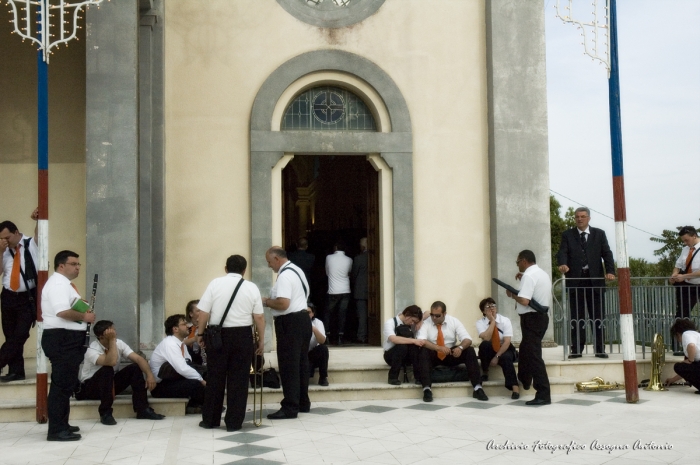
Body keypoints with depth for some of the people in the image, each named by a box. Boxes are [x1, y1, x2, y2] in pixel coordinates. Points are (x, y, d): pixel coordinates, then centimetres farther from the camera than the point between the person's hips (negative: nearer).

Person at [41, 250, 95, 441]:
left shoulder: (63, 283, 21)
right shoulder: (58, 283, -14)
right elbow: (63, 312, -27)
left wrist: (84, 312, 10)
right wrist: (85, 316, -14)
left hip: (67, 339, 11)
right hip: (62, 339, -11)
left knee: (66, 384, 16)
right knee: (62, 384, -9)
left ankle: (61, 424, 23)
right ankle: (56, 430, -7)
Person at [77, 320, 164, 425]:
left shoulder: (119, 343, -7)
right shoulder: (92, 350, -25)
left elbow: (138, 358, -15)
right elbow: (111, 362, -43)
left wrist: (149, 374, -30)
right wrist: (112, 340, -36)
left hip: (110, 384, 6)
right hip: (89, 388, -6)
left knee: (135, 368, -15)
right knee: (107, 369, -35)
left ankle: (143, 410, -15)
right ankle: (105, 413, -26)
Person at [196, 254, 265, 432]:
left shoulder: (215, 284, -1)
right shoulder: (251, 287, 1)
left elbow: (203, 312, -3)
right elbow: (259, 317, 0)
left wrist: (200, 333, 9)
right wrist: (261, 340, 9)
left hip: (218, 335, 0)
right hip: (242, 336, 0)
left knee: (215, 378, 10)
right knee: (238, 379, 6)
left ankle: (210, 420, 18)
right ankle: (234, 422, 9)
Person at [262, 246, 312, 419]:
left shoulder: (284, 276, -18)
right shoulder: (297, 270, 14)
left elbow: (283, 303, -28)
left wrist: (266, 302, -10)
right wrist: (271, 301, 17)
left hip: (290, 323, -11)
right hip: (302, 318, 11)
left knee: (288, 365, -6)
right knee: (301, 362, 15)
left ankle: (290, 407, -2)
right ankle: (303, 403, 23)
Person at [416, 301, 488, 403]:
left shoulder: (454, 321, -2)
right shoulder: (426, 323, -9)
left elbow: (467, 339, -10)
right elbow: (421, 341, -25)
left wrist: (460, 347, -33)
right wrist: (439, 348, -37)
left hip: (451, 355, 2)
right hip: (433, 355, -2)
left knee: (470, 350, -22)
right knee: (423, 352, -34)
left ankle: (477, 388, -24)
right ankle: (427, 389, -41)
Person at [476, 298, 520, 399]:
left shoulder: (505, 320, -11)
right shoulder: (480, 323, -10)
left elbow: (507, 341, -19)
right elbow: (486, 338, -27)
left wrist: (497, 357, -28)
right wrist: (492, 321, -23)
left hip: (504, 350, -1)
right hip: (489, 351, 1)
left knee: (506, 358, -36)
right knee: (484, 344, -33)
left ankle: (515, 387, -37)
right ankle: (485, 374, -15)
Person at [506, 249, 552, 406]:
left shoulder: (529, 276, -16)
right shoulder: (543, 274, 14)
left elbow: (524, 301, -26)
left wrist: (512, 294, -8)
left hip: (531, 318, -10)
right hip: (541, 316, 10)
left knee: (533, 355, -8)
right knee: (525, 349, 27)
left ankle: (543, 395, -9)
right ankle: (524, 380, 44)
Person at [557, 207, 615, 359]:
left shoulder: (599, 234, 10)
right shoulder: (567, 235, 9)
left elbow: (607, 253, 3)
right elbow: (562, 252, -4)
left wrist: (610, 271, -13)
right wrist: (563, 264, -27)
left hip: (595, 279, 1)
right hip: (575, 280, 0)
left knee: (598, 316, 2)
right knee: (577, 317, 1)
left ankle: (600, 349, 7)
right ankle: (577, 350, 5)